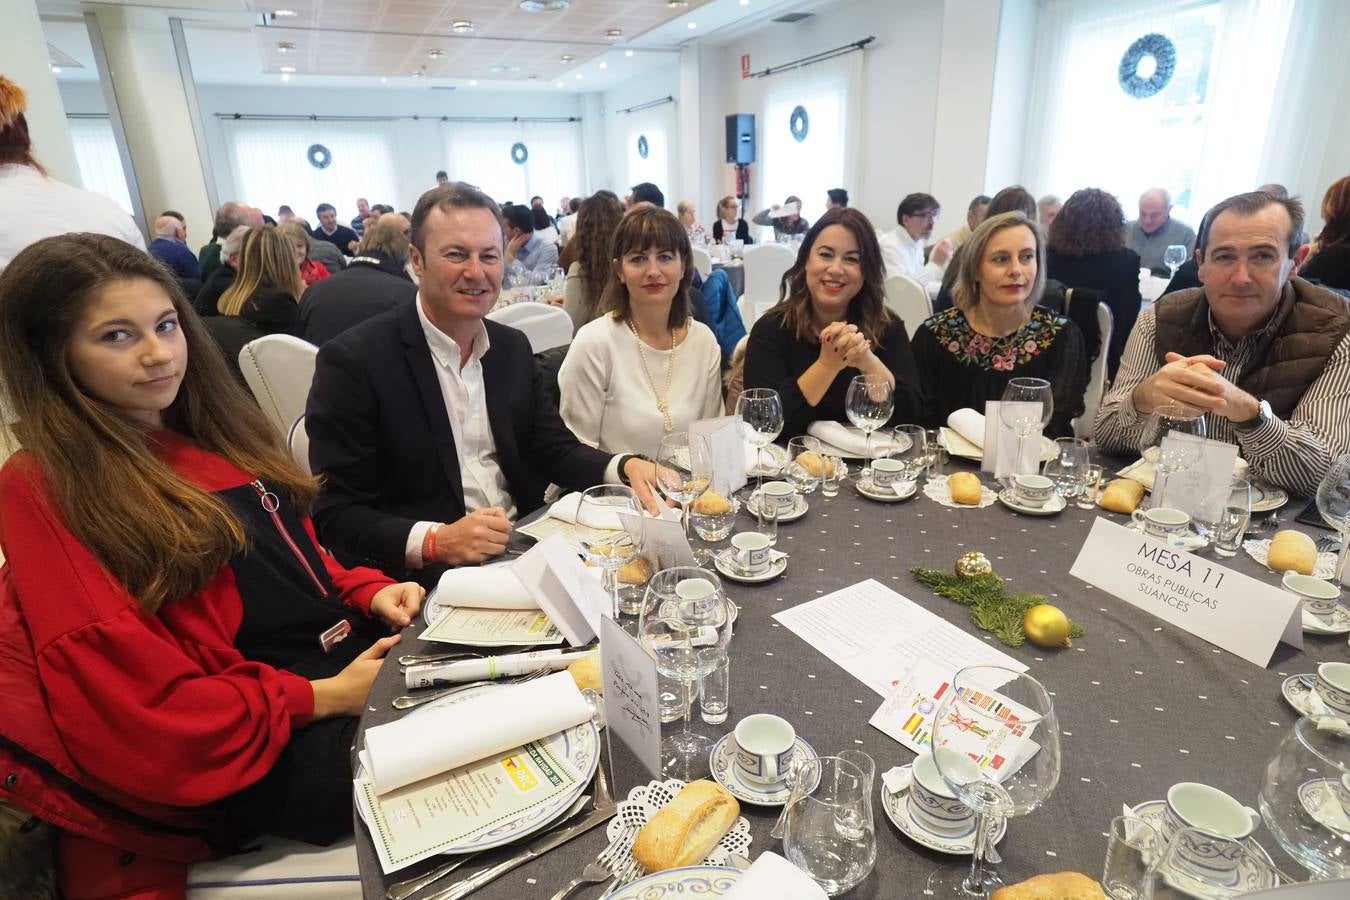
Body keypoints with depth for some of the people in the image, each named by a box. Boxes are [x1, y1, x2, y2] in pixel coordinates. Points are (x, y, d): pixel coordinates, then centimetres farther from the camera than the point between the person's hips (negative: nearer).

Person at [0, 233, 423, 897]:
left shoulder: (206, 434, 11)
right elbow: (134, 714, -14)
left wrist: (368, 592, -2)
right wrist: (321, 697, -16)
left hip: (348, 666, 8)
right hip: (248, 749, -7)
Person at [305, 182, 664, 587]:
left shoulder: (513, 348, 8)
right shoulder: (353, 359, -10)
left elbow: (555, 448, 7)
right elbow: (334, 515, -11)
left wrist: (626, 466, -11)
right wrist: (435, 542, -25)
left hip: (525, 552, 6)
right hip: (430, 579, -5)